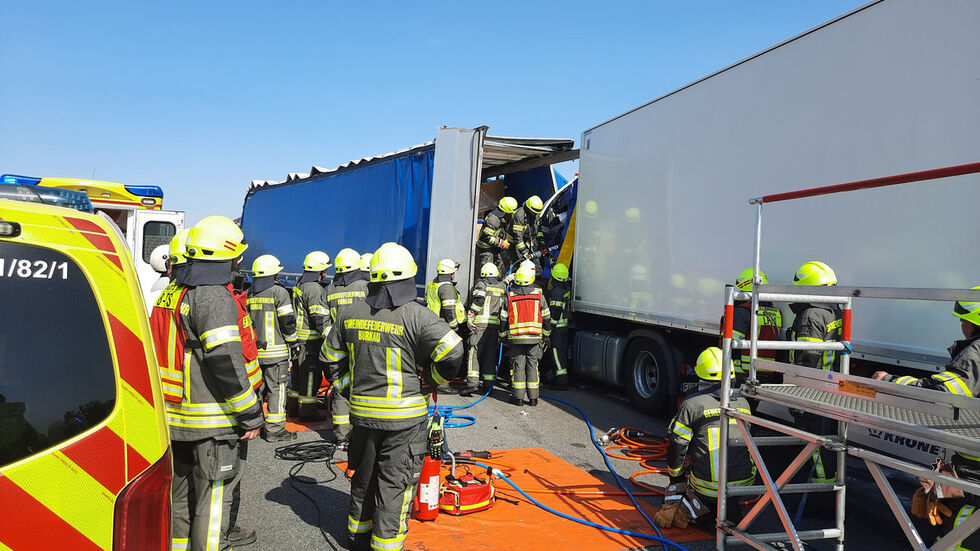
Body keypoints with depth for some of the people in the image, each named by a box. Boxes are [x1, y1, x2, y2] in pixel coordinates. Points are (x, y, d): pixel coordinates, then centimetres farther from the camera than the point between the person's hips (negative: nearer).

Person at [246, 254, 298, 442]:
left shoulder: (249, 293, 11)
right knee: (277, 388, -1)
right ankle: (275, 430, 1)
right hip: (274, 350, -6)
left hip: (253, 349, 7)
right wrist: (292, 342, 2)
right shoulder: (279, 292, -10)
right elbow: (287, 322, -12)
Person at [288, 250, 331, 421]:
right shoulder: (314, 289, -18)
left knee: (298, 373, 18)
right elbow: (321, 319, -23)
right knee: (311, 375, -1)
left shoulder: (299, 284, 13)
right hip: (311, 341, -10)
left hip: (298, 338, 10)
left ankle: (293, 407, 28)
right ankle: (307, 411, 6)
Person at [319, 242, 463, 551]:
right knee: (395, 482, 6)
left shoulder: (350, 314, 0)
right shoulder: (415, 315, -17)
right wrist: (434, 380, -7)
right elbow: (453, 349, -24)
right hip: (404, 415, -5)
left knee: (364, 475, 22)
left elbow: (330, 355, 11)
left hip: (361, 412, 5)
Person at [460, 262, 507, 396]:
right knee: (491, 355, 10)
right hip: (497, 325, 4)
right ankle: (488, 385, 11)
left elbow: (478, 300, -10)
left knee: (474, 352, -4)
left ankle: (472, 383, -15)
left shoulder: (481, 284, 1)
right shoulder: (503, 287, 16)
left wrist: (469, 318, -9)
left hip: (481, 324, -4)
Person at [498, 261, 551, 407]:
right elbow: (546, 318, 6)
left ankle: (518, 397, 6)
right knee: (532, 366, 7)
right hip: (535, 337, 1)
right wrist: (545, 336, 17)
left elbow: (503, 320, 1)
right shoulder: (539, 295, 0)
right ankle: (533, 398, 9)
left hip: (515, 338, -1)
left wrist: (503, 336, 14)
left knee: (518, 366, 5)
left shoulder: (509, 296, -3)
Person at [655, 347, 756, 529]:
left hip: (708, 486, -4)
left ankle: (688, 508, -1)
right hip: (745, 483, 4)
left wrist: (674, 473, 11)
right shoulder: (743, 403, 5)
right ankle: (730, 504, 9)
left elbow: (677, 445, -7)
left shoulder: (691, 404, -11)